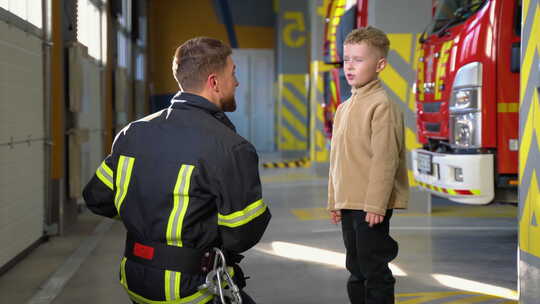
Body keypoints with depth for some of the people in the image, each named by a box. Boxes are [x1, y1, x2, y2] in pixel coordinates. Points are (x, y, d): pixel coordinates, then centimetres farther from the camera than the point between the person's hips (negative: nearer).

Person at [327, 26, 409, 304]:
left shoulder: (381, 105, -13)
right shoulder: (344, 107, 13)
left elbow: (385, 159, -18)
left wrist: (375, 205, -20)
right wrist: (334, 200, 17)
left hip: (371, 206, -8)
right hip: (349, 204, 8)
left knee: (374, 270, -1)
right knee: (356, 270, 17)